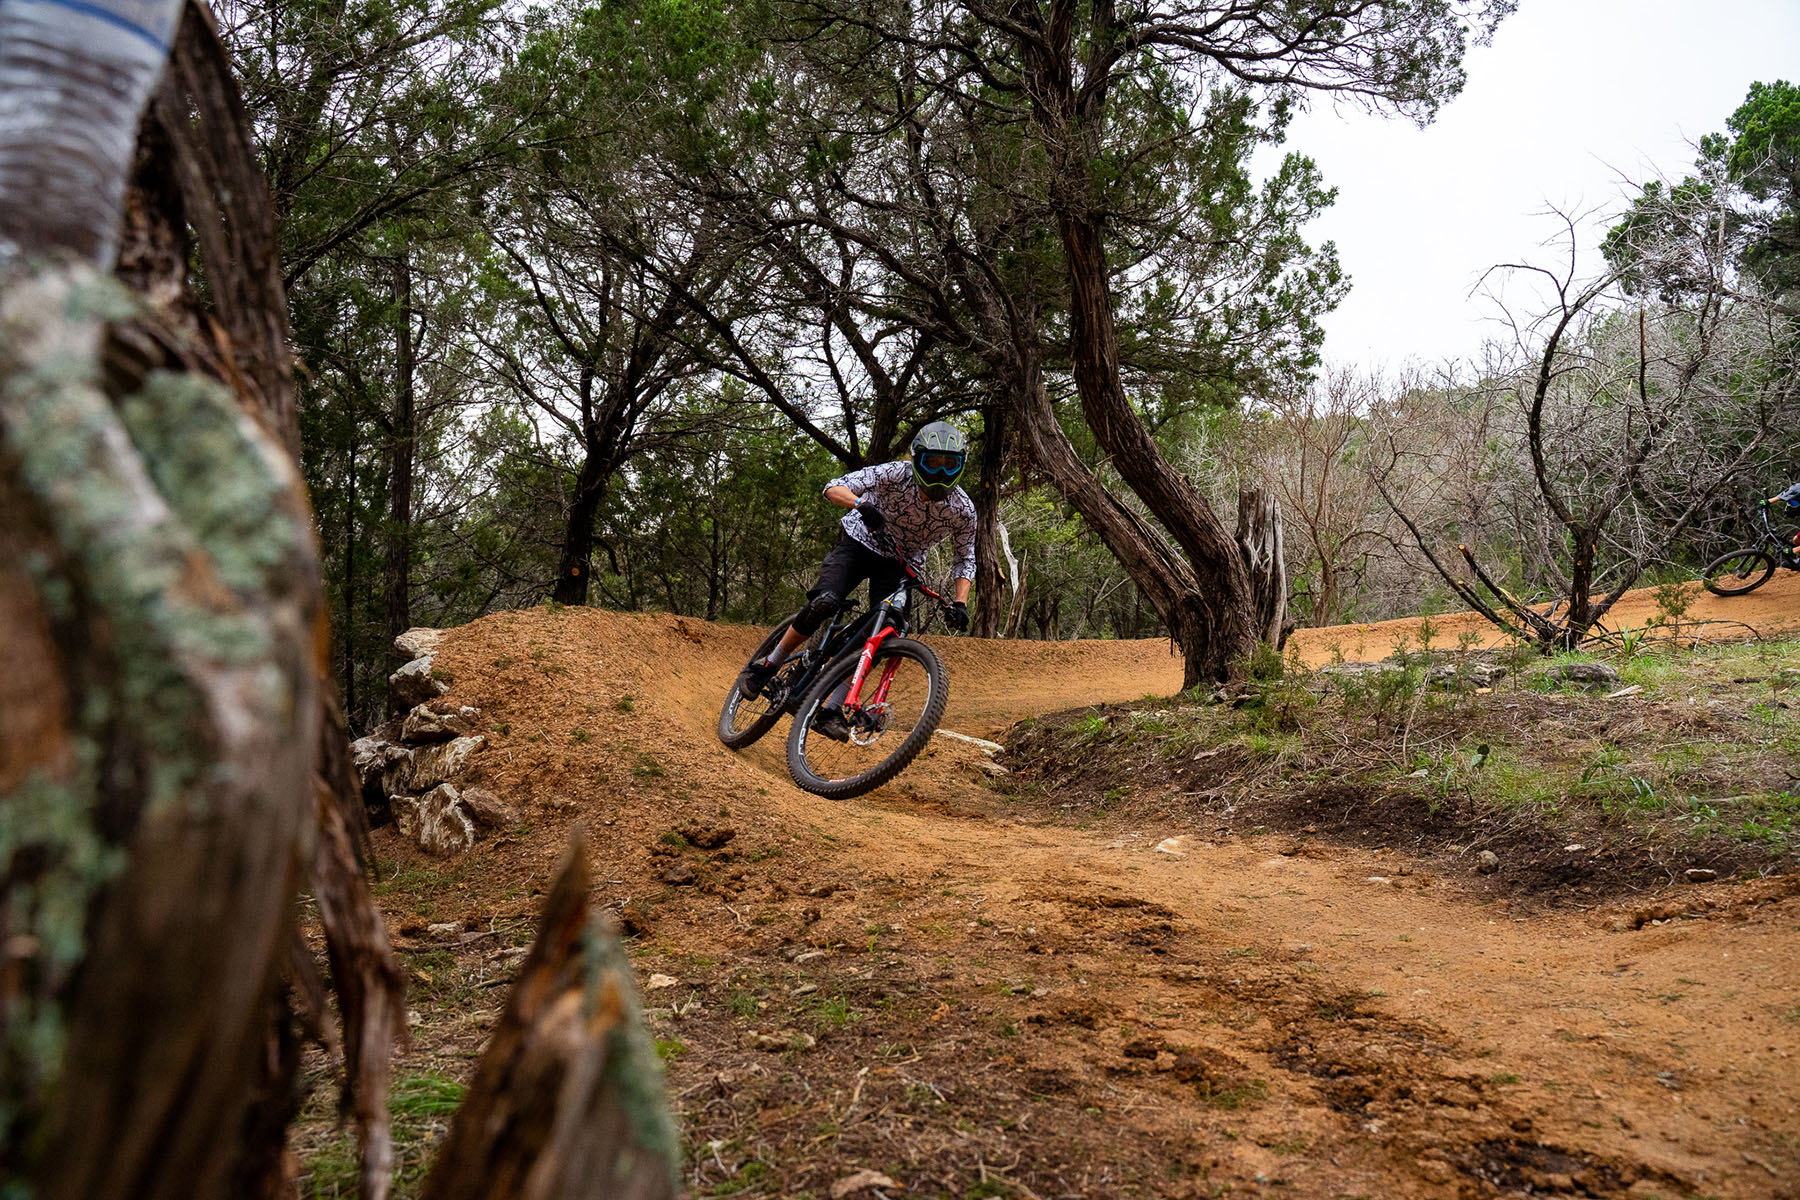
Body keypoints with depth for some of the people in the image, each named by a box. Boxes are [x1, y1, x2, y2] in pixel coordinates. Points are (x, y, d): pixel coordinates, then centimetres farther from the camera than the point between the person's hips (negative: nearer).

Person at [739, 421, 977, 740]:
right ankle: (767, 666, -8)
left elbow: (966, 560, -1)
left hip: (899, 565, 3)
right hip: (860, 543, -2)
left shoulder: (963, 510, -17)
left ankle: (830, 709, -8)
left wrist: (960, 603, -17)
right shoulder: (897, 474, -25)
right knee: (825, 602, -28)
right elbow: (834, 488, -30)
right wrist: (861, 504, -52)